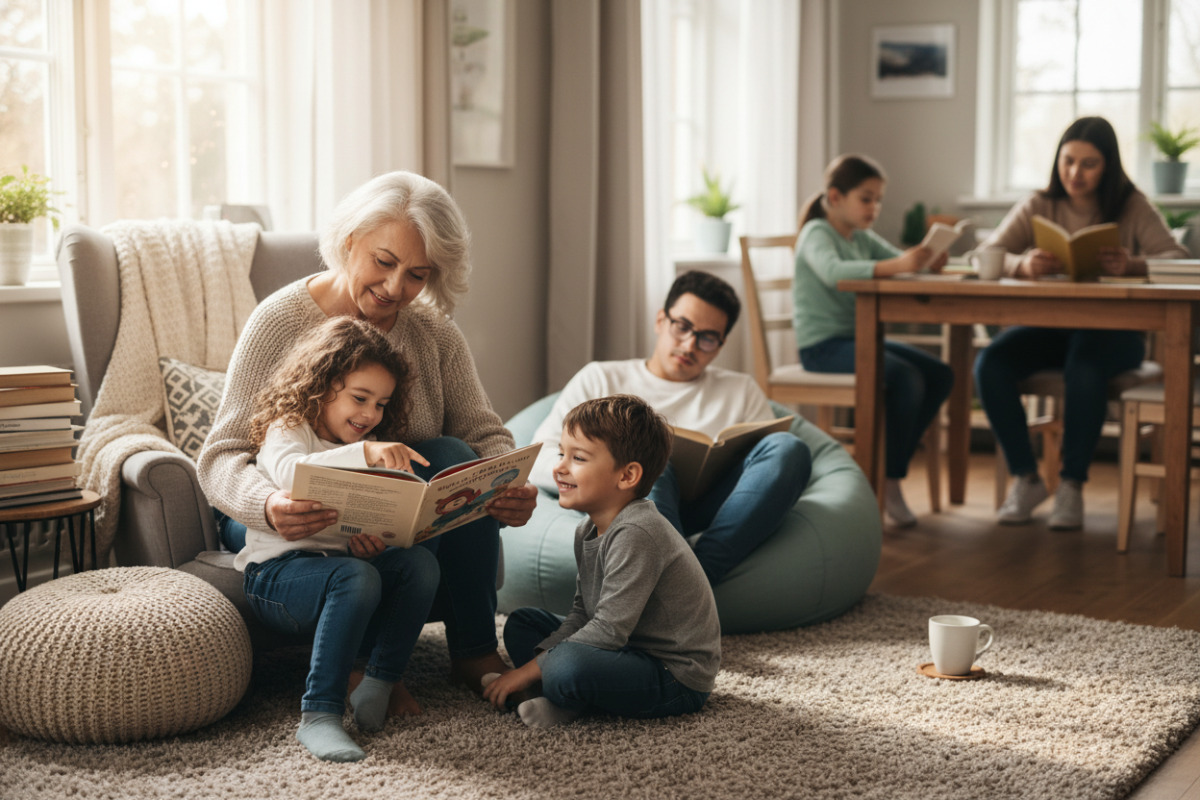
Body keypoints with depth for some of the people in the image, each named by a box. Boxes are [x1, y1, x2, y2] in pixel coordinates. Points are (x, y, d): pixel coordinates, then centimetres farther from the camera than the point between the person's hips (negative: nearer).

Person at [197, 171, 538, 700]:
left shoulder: (434, 333, 1)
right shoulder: (282, 320, -13)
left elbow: (485, 435, -3)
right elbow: (221, 457, -19)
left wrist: (509, 488, -28)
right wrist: (270, 506, -42)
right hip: (295, 531, -4)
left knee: (449, 458, -26)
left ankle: (474, 653, -18)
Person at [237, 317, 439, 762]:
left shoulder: (366, 450, 18)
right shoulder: (287, 431, -6)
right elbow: (289, 472, -31)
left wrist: (369, 536, -10)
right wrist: (363, 452, -45)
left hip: (336, 565, 7)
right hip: (274, 574, -7)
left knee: (420, 562, -18)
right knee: (357, 576, -36)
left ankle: (380, 683, -14)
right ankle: (319, 715, -38)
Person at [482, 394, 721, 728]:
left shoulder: (636, 534, -24)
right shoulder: (588, 531, 7)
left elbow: (609, 629, -26)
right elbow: (583, 614, 12)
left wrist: (530, 669, -21)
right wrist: (538, 657, -4)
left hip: (677, 676, -10)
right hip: (634, 651, 10)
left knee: (569, 668, -35)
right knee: (522, 624, 13)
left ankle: (572, 702, -3)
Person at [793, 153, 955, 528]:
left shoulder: (863, 238, 16)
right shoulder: (817, 234, -10)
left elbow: (904, 262, 7)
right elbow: (833, 271, -32)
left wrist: (926, 263, -18)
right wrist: (893, 266, -44)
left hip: (859, 338, 9)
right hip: (822, 345, -9)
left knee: (940, 375, -5)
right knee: (905, 377, -28)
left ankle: (887, 469, 0)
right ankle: (889, 483, -18)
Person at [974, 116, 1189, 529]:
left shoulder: (1132, 207, 2)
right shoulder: (1039, 206, 6)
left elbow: (1177, 258, -10)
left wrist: (1133, 265, -32)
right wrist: (1022, 265, -29)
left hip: (1112, 328, -3)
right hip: (1046, 324, 3)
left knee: (1084, 366, -37)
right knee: (990, 363, -25)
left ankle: (1072, 484, -21)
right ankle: (1025, 477, -9)